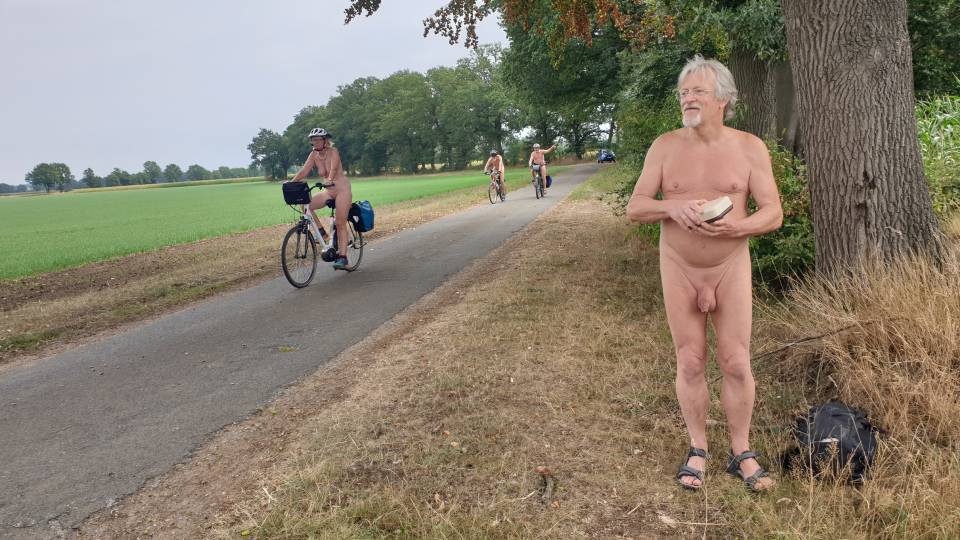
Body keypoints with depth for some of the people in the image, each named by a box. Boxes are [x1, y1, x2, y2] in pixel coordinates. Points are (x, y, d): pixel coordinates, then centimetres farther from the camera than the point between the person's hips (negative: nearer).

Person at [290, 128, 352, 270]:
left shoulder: (333, 152, -14)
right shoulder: (314, 155, 1)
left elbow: (333, 169, -32)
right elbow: (304, 171, -8)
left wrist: (330, 180, -51)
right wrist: (291, 182, -23)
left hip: (342, 189, -6)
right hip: (328, 191, 6)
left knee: (340, 224, -10)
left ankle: (342, 257, -8)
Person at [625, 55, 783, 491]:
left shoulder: (749, 148, -5)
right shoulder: (665, 147, -3)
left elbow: (773, 213, -6)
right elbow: (634, 208, -5)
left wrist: (735, 227, -27)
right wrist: (671, 208, -25)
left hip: (731, 267, 0)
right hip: (679, 269, 1)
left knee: (736, 364, 1)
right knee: (690, 364, 6)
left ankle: (741, 453, 19)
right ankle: (697, 450, 21)